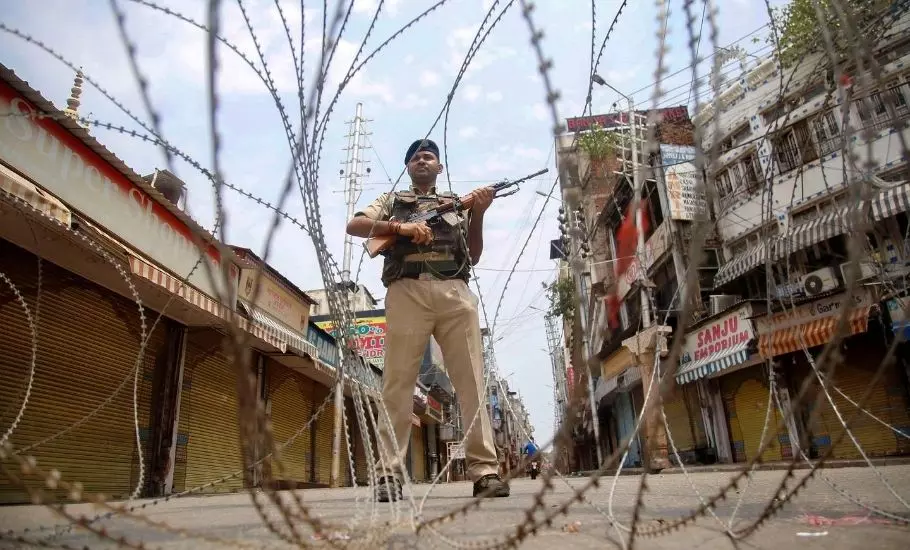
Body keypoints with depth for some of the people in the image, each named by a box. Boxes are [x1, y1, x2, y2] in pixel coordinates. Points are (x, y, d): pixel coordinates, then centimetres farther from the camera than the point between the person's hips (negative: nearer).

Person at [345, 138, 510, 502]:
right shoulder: (392, 200, 24)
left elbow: (473, 256, 18)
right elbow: (354, 225, 8)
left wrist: (478, 215, 3)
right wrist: (401, 227, -6)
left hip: (454, 292, 2)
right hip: (406, 291, -1)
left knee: (471, 380, -6)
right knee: (398, 382, -6)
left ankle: (484, 469, -5)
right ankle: (389, 473, -4)